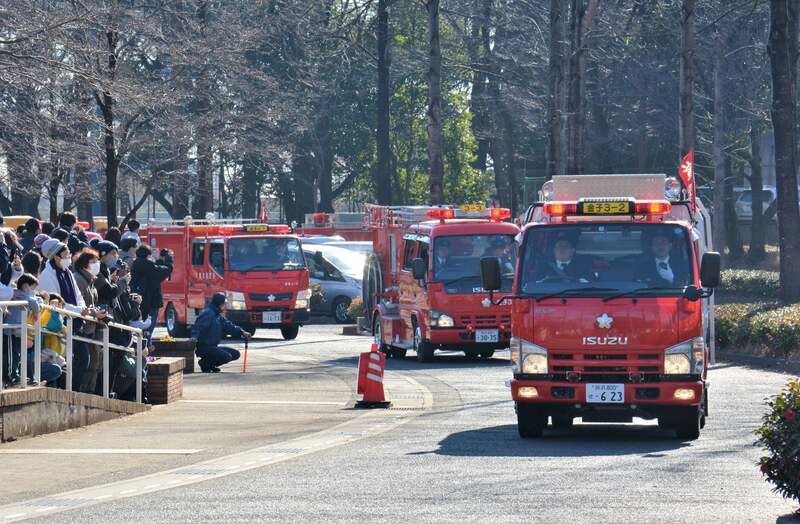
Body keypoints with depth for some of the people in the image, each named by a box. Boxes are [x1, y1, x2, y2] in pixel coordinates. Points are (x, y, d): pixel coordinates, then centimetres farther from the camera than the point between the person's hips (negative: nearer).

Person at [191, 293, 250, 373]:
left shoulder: (218, 316, 18)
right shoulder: (208, 313, -15)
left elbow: (228, 325, 16)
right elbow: (198, 326, -26)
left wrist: (242, 332, 5)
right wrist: (194, 338, -43)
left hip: (213, 346, 10)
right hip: (204, 347, -10)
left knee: (235, 354, 12)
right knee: (227, 357, -25)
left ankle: (210, 365, 12)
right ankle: (205, 363, -6)